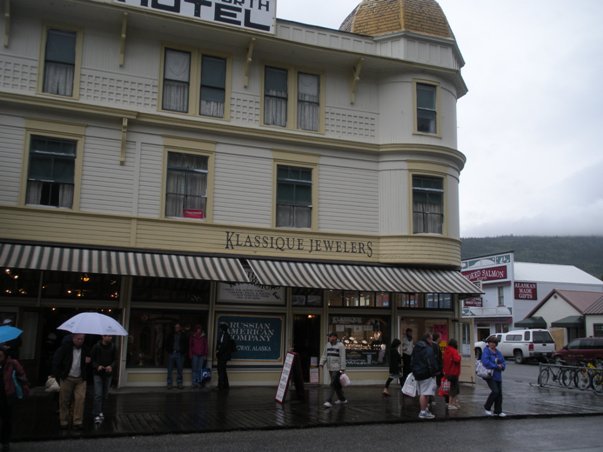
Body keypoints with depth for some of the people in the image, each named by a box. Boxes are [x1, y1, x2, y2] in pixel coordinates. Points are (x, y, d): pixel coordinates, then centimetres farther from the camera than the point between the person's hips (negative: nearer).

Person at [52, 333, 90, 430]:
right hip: (67, 378, -1)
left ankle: (77, 422, 2)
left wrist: (88, 360, -5)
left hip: (80, 379, 1)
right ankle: (64, 421, 18)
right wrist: (56, 375, -8)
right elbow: (56, 360, -4)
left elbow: (89, 359, 19)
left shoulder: (85, 348, 0)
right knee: (64, 400, 5)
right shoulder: (65, 347, -7)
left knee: (80, 399, -6)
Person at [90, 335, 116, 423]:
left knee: (104, 394, 11)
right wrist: (97, 366, -19)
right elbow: (91, 359, -3)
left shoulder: (112, 347, -2)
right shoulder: (96, 346, -9)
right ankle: (96, 415, -7)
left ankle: (99, 411, 29)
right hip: (98, 374, -3)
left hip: (108, 374, 3)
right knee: (98, 394, -10)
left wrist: (111, 366, -14)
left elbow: (115, 359, 6)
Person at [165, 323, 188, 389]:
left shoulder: (183, 336, 7)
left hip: (180, 354, -1)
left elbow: (186, 345, 10)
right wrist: (168, 351, 3)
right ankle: (170, 384, 6)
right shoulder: (171, 335, 9)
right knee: (170, 370, 0)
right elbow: (167, 343, 14)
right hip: (171, 353, 1)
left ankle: (180, 384, 10)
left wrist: (184, 352, 0)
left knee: (179, 370, 3)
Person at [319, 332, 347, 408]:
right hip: (330, 368, 7)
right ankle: (342, 399, 27)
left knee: (333, 384, -13)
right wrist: (322, 363, 2)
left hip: (337, 368, -7)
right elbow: (324, 355, 15)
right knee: (336, 384, 14)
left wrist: (342, 368, -15)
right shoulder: (327, 345, 13)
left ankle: (329, 401, -16)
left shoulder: (340, 345, -6)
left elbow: (343, 358, -10)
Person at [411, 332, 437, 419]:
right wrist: (433, 373, -10)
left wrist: (414, 371, 24)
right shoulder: (428, 349, -15)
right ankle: (423, 412, -6)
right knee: (425, 393, -6)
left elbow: (412, 361, 20)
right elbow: (431, 363, -19)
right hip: (426, 374, -9)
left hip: (417, 374, 9)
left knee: (422, 393, 16)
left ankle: (425, 409, 25)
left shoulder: (415, 348, 14)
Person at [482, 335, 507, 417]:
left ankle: (498, 411, 19)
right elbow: (485, 362, -25)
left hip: (498, 376, 7)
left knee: (499, 393, 8)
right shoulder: (486, 352, -10)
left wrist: (502, 366, -10)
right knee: (495, 391, -17)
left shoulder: (498, 352, 12)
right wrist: (496, 366, -19)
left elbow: (503, 362, 14)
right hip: (490, 376, -7)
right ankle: (487, 407, 1)